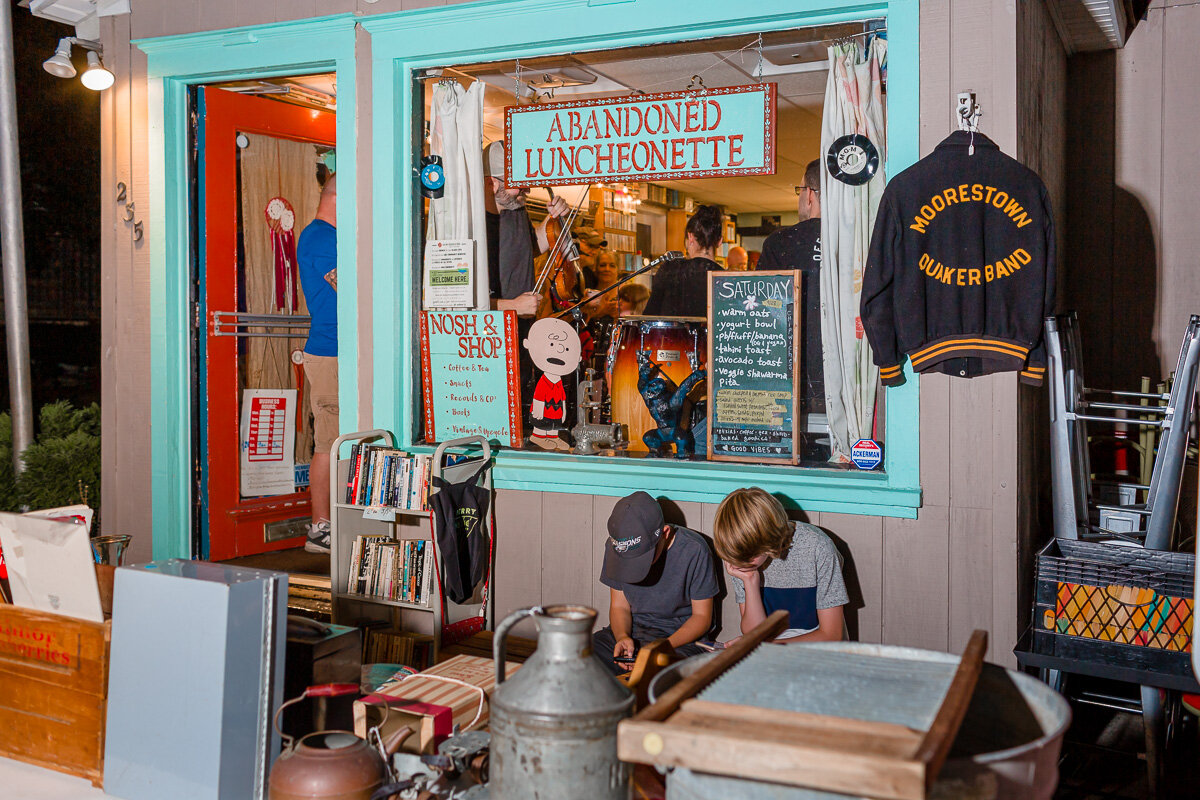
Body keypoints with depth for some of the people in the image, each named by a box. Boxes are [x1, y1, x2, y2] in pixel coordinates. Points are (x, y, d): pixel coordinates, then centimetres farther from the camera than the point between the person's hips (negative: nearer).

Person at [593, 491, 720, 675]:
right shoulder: (614, 546, -6)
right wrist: (622, 637, -17)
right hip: (629, 631, 4)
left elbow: (702, 617, -8)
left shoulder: (694, 551, -18)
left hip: (682, 636, -4)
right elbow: (619, 606, 5)